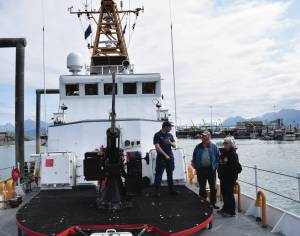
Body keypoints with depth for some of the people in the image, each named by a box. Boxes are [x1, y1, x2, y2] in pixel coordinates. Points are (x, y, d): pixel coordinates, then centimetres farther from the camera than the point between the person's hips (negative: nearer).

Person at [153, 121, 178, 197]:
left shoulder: (170, 135, 11)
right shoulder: (157, 135, -6)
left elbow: (174, 146, 11)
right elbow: (157, 147, -13)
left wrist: (170, 143, -11)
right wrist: (165, 155, -15)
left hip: (170, 157, 6)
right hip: (161, 158, -5)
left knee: (170, 174, 11)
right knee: (159, 174, -3)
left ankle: (171, 190, 20)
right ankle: (157, 191, 5)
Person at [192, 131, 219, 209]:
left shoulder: (213, 146, -3)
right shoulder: (198, 147, 1)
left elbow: (217, 158, 0)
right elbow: (194, 158, 7)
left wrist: (215, 166, -8)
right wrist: (196, 167, -1)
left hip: (211, 170, -1)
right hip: (201, 170, 1)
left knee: (213, 188, 8)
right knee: (202, 188, 12)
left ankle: (213, 203, 23)